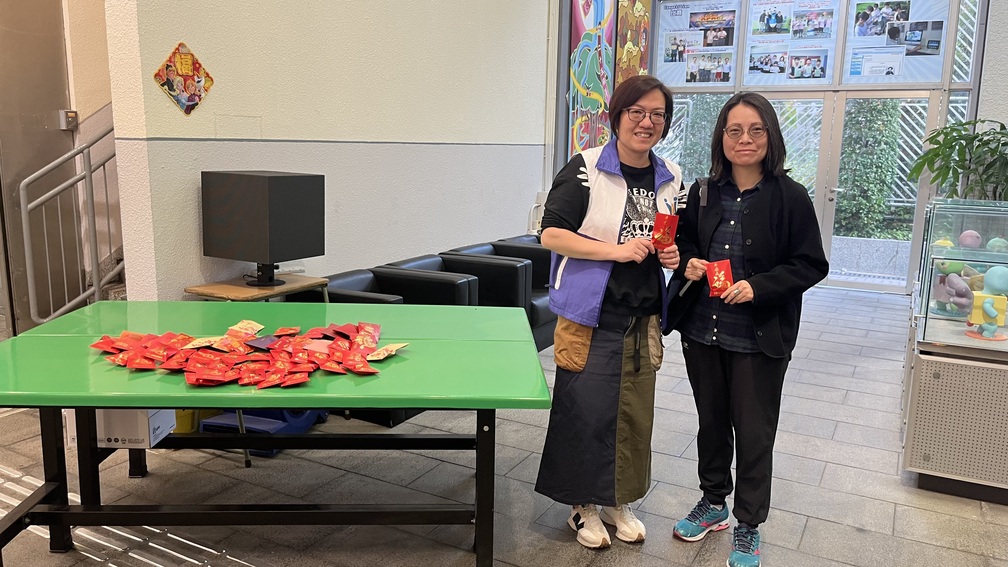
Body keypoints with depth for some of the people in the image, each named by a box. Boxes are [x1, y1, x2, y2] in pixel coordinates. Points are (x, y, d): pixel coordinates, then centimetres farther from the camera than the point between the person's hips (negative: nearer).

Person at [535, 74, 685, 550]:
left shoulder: (671, 178, 8)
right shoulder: (586, 168, -9)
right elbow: (551, 234, -14)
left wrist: (673, 255, -2)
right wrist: (616, 249, -21)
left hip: (643, 318, 6)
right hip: (590, 315, -5)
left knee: (634, 412, 13)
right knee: (586, 411, 3)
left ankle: (618, 501, 33)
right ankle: (583, 505, 24)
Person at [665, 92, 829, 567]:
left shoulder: (789, 197, -9)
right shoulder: (703, 193, 3)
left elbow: (811, 265, -8)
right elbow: (682, 243, 16)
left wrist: (758, 286, -20)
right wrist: (688, 263, -6)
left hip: (759, 337, -4)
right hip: (702, 331, 4)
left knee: (754, 431, 7)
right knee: (711, 421, 19)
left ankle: (748, 527, 25)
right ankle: (713, 503, 39)